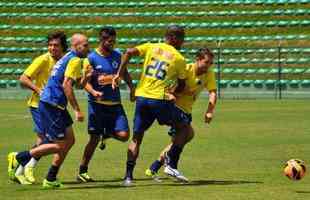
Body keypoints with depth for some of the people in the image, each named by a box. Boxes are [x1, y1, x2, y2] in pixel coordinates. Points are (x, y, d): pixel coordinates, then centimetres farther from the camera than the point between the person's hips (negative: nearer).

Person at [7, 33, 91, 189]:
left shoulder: (68, 58, 19)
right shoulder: (75, 60, -12)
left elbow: (79, 84, 25)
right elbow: (66, 85, -22)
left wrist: (86, 76, 3)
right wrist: (77, 110, -20)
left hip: (55, 106, 10)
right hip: (51, 106, -10)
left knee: (69, 141, 12)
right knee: (60, 145, -6)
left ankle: (50, 180, 16)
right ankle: (19, 157, -1)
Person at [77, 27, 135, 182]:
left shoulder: (117, 56, 8)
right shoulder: (91, 58, -5)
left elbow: (124, 73, 24)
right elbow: (85, 81, -7)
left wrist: (132, 88, 12)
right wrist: (93, 92, -26)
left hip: (115, 104, 4)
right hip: (98, 103, -4)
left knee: (124, 135, -9)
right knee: (94, 138, -5)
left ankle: (107, 134, 26)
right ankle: (82, 171, 7)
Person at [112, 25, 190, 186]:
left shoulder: (151, 47, 10)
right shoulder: (179, 59, 3)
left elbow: (129, 53, -6)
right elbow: (181, 85, 11)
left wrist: (119, 74, -3)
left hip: (141, 97, 4)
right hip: (160, 99, -4)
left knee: (137, 137, 11)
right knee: (182, 128, 16)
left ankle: (128, 176, 3)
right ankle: (171, 165, 9)